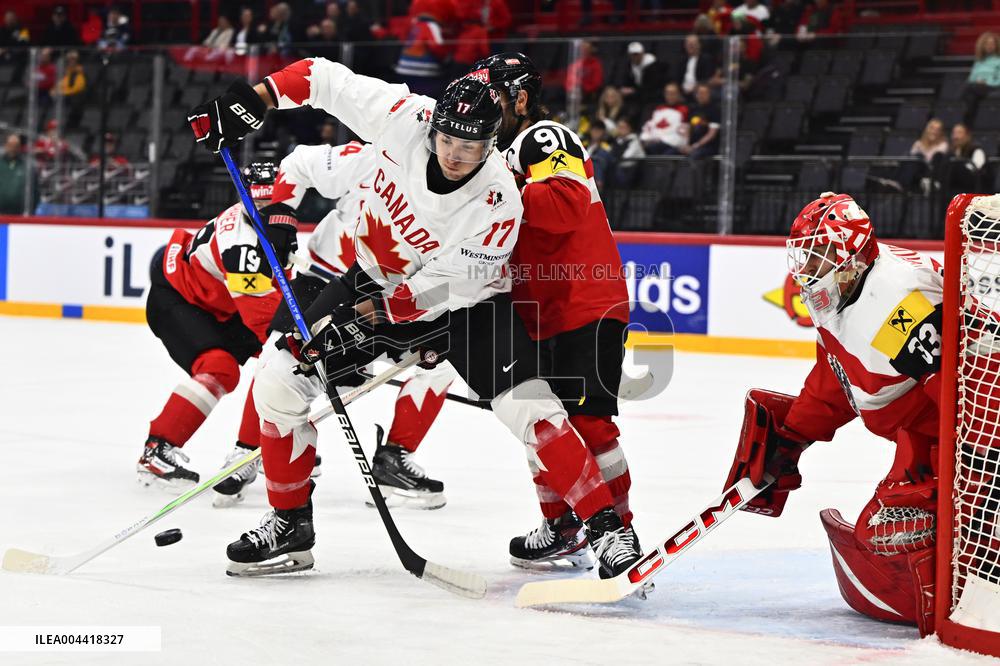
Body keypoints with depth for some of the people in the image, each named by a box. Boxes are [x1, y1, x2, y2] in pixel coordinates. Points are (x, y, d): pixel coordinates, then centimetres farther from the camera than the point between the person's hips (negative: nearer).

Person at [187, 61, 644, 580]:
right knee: (279, 379, -7)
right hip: (376, 279, 4)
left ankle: (606, 527, -8)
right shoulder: (405, 117, -23)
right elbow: (325, 79, -11)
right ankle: (290, 525, 8)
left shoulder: (498, 202, -31)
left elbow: (444, 287, -28)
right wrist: (254, 99, -19)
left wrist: (365, 316, -31)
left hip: (465, 301, -4)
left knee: (528, 408, -20)